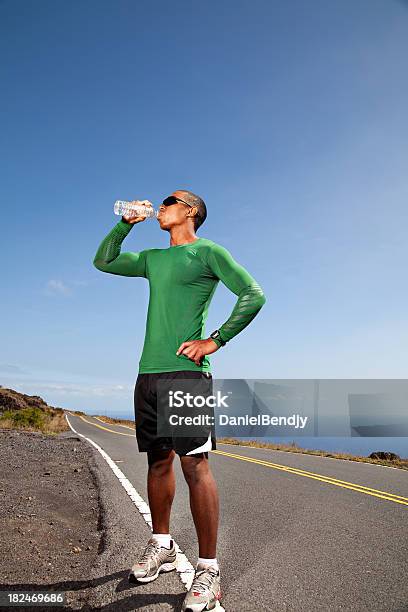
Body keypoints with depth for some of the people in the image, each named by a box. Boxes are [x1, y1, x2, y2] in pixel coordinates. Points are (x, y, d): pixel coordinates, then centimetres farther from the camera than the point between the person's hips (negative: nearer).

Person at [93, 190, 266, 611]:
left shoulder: (208, 251, 2)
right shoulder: (153, 258, 22)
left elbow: (254, 295, -7)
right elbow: (103, 261, 28)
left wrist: (215, 341, -12)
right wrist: (127, 222, 18)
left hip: (185, 373, -7)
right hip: (148, 374, 7)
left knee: (195, 466, -7)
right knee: (158, 462, 13)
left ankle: (208, 569, 3)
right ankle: (161, 548, 27)